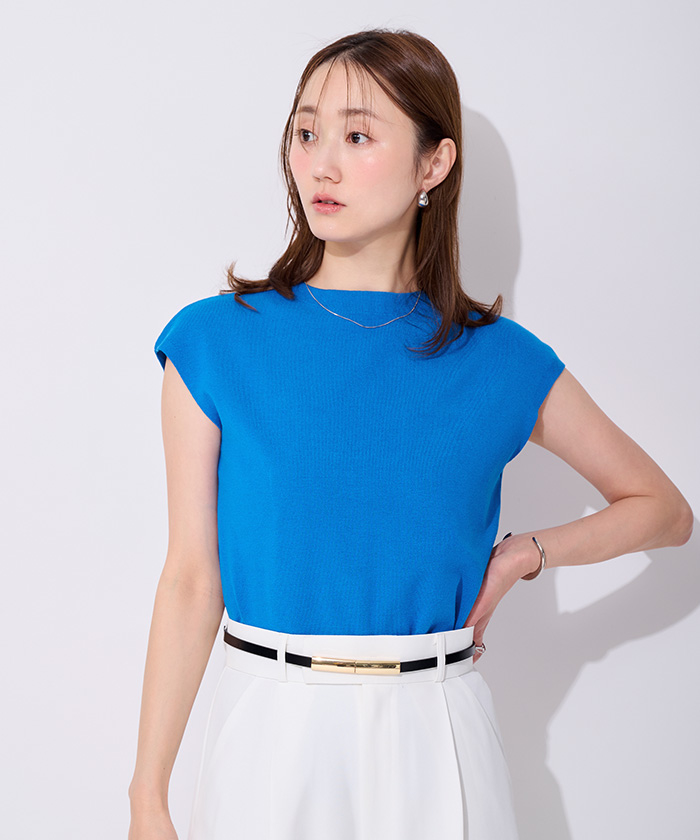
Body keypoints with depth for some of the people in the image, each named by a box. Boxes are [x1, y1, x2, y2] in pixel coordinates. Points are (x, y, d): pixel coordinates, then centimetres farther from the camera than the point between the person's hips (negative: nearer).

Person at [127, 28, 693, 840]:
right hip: (270, 727, 0)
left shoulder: (500, 362, -2)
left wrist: (524, 553, -4)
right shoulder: (214, 343, -4)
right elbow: (190, 580, -3)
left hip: (430, 740, 1)